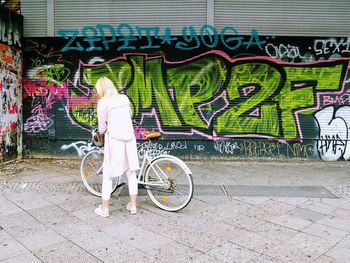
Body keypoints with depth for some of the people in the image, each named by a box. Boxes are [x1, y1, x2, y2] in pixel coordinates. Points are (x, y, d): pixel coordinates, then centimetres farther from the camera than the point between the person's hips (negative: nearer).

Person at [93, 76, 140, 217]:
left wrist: (100, 134, 21)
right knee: (131, 172, 13)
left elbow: (102, 125, -1)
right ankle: (133, 205, 22)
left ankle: (104, 208, 15)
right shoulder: (125, 98, 8)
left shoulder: (103, 103, -7)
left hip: (114, 139, -5)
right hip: (129, 137, 5)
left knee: (108, 173, 7)